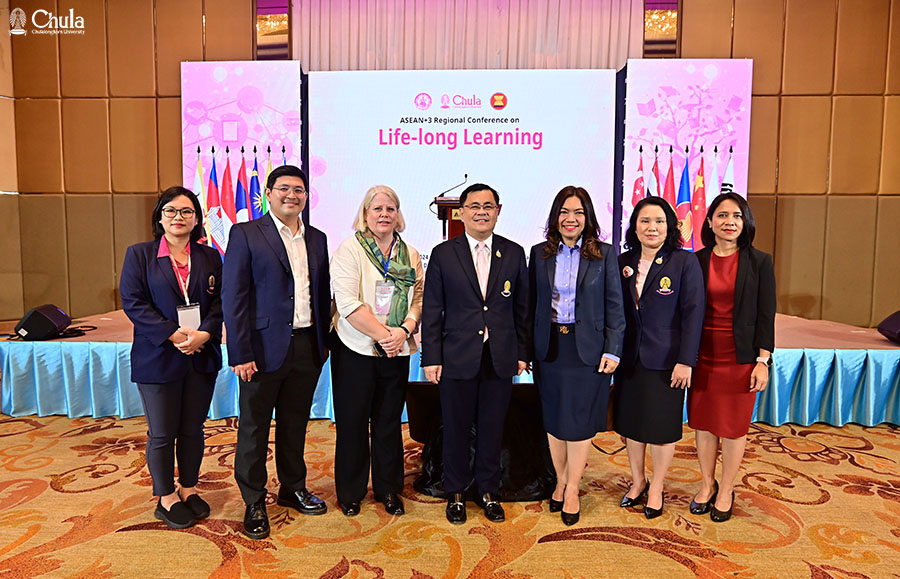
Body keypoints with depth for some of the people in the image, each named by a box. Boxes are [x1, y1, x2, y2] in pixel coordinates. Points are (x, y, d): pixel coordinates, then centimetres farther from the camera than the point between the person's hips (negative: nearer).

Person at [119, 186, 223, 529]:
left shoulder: (210, 257, 8)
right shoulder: (139, 254, 1)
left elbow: (220, 301, 3)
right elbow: (133, 302, -7)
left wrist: (204, 333, -15)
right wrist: (173, 334, -17)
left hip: (201, 358, 3)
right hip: (158, 358, -2)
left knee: (193, 430, 13)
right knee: (162, 434, 7)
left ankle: (188, 490, 30)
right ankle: (166, 499, 24)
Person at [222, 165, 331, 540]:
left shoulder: (317, 239, 11)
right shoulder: (245, 234, -5)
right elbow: (233, 298, -9)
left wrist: (323, 340, 9)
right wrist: (240, 353, -14)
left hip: (307, 348, 5)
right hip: (265, 348, -4)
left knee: (295, 424, 18)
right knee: (254, 428, 8)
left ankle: (293, 488, 36)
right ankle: (254, 504, 25)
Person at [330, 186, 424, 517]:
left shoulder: (410, 255, 9)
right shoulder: (349, 250, -5)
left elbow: (419, 300, 5)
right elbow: (347, 302, -14)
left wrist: (403, 331, -13)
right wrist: (382, 334, -16)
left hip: (396, 353, 3)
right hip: (356, 351, -3)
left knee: (389, 422, 13)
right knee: (352, 423, 8)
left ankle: (388, 489, 30)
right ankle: (350, 492, 27)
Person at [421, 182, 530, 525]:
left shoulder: (514, 253, 5)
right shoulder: (443, 254, 0)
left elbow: (522, 307, 8)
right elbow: (432, 310, -1)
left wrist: (522, 353, 5)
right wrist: (431, 358, -4)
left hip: (500, 359, 2)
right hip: (457, 358, -1)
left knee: (492, 429, 13)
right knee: (456, 429, 10)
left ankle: (488, 491, 32)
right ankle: (456, 493, 30)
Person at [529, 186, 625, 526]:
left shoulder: (604, 255, -1)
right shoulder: (539, 254, 5)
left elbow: (614, 307, -1)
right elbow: (531, 304, 6)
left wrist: (612, 351, -7)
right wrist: (528, 349, 2)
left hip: (588, 349, -2)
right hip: (549, 348, 2)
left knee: (579, 420, 4)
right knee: (553, 419, 11)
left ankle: (572, 490, 19)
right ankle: (561, 481, 29)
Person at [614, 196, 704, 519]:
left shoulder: (685, 262, -7)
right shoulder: (622, 262, 4)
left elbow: (693, 313, -9)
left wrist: (686, 361, -14)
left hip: (665, 359, -4)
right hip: (629, 358, 4)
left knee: (662, 425, 8)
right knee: (630, 421, 14)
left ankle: (657, 488, 28)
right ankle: (637, 480, 34)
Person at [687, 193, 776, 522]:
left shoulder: (759, 262, -2)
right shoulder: (696, 261, 1)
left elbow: (766, 316, -3)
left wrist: (762, 362, -7)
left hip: (740, 357, -1)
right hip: (702, 355, 2)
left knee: (734, 426, 9)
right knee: (703, 422, 11)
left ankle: (726, 491, 27)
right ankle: (707, 484, 31)